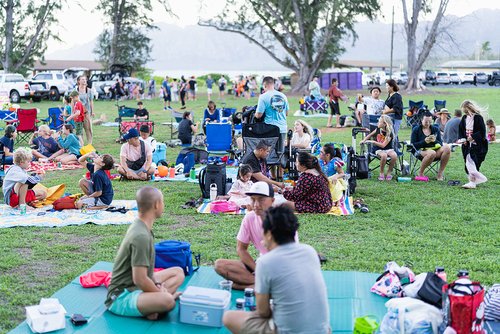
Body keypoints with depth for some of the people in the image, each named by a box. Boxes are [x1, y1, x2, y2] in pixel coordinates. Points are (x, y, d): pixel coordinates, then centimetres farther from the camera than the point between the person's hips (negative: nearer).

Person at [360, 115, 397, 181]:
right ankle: (381, 173, -16)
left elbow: (383, 145, -21)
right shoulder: (378, 129, -2)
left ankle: (389, 172, -12)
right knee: (384, 155, -36)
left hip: (388, 149, -1)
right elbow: (370, 135, 19)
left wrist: (373, 142, -26)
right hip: (378, 149, 1)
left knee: (394, 156, -34)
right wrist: (364, 140, 6)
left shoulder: (390, 133, -14)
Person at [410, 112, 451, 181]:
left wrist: (435, 141, -11)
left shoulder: (435, 129, 13)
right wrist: (424, 141, -16)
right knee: (432, 153, -39)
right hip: (421, 151, -4)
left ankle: (440, 173, -20)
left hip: (435, 150, 4)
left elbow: (440, 144, 11)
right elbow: (413, 145, -2)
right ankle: (420, 173, -18)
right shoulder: (416, 130, 4)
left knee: (447, 148, -27)